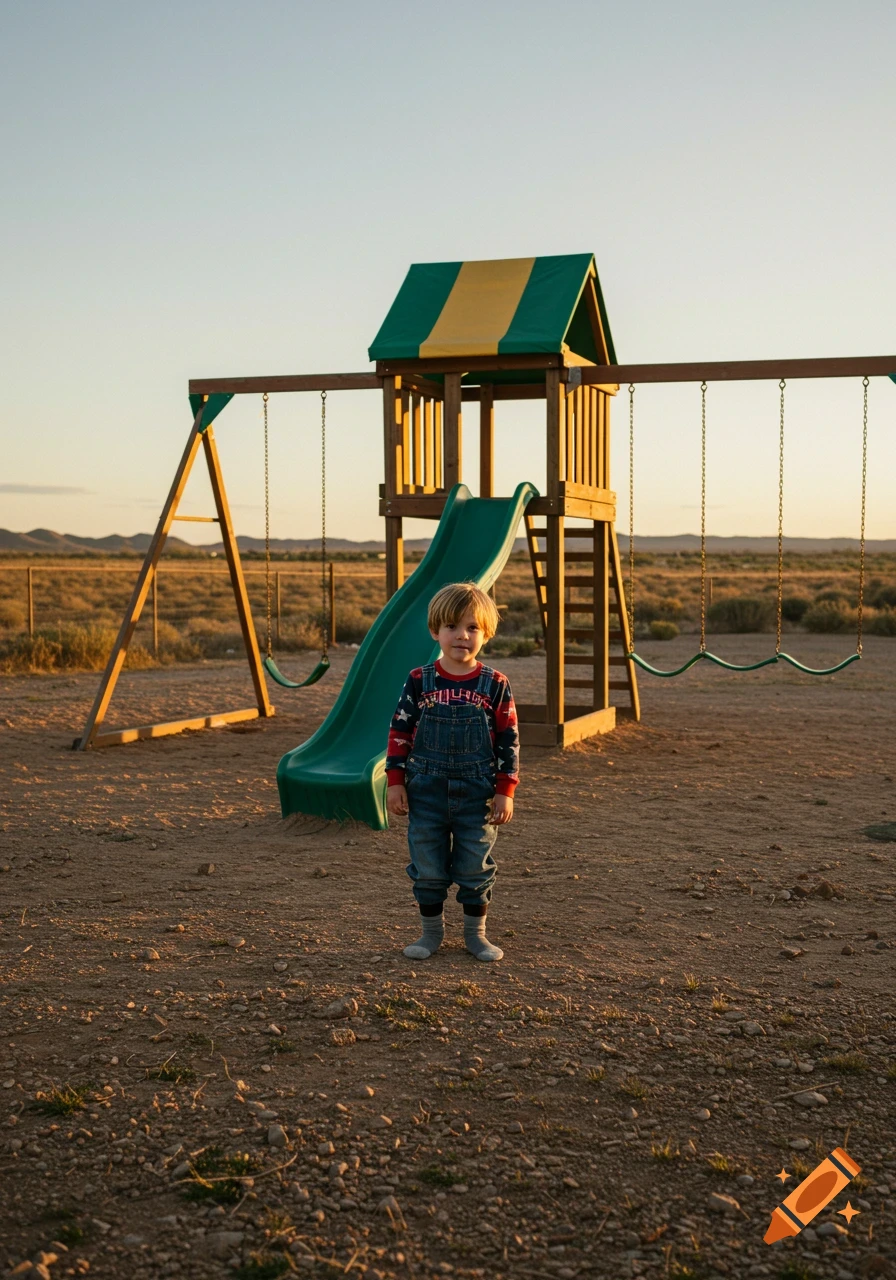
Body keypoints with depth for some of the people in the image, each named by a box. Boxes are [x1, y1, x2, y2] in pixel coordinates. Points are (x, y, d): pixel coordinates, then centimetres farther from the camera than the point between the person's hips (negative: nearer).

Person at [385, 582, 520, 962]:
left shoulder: (495, 685, -4)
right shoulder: (419, 682, -3)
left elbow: (508, 741, 0)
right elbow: (399, 733, 2)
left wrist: (505, 791, -3)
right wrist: (395, 782, -1)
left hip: (476, 797, 0)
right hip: (426, 795, 1)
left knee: (475, 869, 9)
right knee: (427, 870, 9)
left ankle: (475, 933, 25)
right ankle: (432, 931, 25)